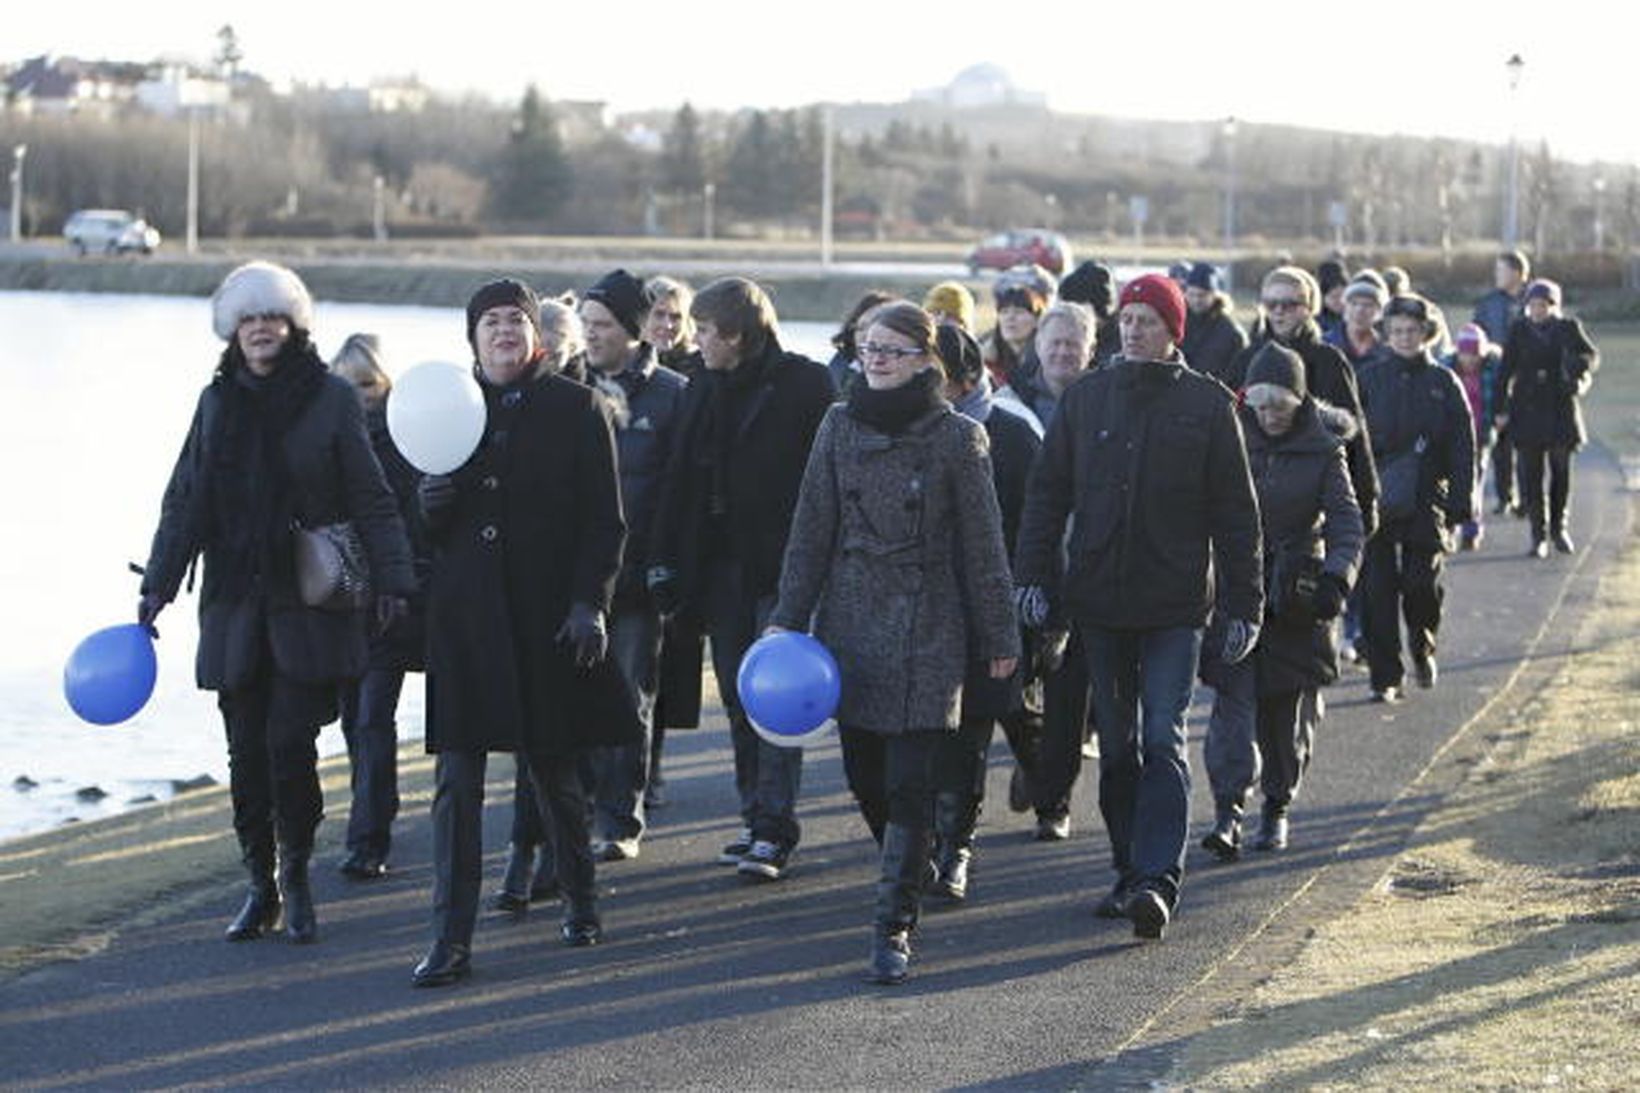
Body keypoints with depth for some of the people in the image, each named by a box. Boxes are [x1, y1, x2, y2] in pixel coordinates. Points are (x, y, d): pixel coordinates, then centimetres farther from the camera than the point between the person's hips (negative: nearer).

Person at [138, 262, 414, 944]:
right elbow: (184, 503, 13)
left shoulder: (332, 399, -1)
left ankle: (295, 876, 9)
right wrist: (156, 586, 7)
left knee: (290, 741, -10)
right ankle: (261, 885, 16)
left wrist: (390, 581, -10)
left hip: (309, 604, -3)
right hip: (236, 605, 4)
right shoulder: (217, 402, 10)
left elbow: (370, 499, -2)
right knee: (246, 749, 4)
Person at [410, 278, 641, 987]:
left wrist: (589, 603, -11)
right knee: (456, 781, -4)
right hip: (464, 615, 2)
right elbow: (428, 527, 16)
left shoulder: (577, 409, 1)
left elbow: (605, 520, -1)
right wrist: (429, 504, -7)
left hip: (547, 611, -2)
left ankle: (580, 899, 34)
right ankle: (451, 940, -5)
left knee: (553, 767, 11)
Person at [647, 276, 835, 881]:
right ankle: (757, 818, 18)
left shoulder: (805, 384, -7)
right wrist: (664, 562, 4)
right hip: (721, 568, 7)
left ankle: (774, 830, -6)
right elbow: (679, 483, 11)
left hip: (780, 565, -6)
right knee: (739, 700, 10)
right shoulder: (702, 393, 12)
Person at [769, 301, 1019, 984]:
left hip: (927, 628, -4)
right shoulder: (840, 427, 7)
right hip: (851, 621, 4)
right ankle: (911, 879, 31)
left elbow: (981, 543, 1)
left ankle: (895, 927, -8)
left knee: (908, 781, -8)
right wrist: (789, 618, 3)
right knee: (864, 775, 7)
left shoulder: (957, 437, -2)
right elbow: (812, 529, 8)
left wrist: (999, 634, 2)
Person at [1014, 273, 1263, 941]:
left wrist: (1244, 603, -2)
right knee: (1117, 746, 9)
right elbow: (1047, 492, 10)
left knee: (1162, 742, -10)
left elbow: (1235, 511, 2)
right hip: (1099, 599, 4)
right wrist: (1034, 574, -1)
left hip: (1174, 604, -3)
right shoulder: (1086, 398, 7)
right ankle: (1130, 872, 18)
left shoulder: (1207, 404, 0)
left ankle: (1159, 879, -15)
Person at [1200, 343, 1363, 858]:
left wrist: (1338, 576, -23)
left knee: (1290, 710, 7)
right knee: (1233, 699, -12)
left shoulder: (1323, 451, 0)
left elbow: (1345, 520, -7)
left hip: (1297, 599, 0)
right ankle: (1227, 812, -17)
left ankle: (1277, 807, 26)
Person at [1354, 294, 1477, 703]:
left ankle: (1422, 646, 23)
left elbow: (1462, 449, 6)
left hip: (1425, 503, 0)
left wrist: (1461, 507, -1)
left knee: (1422, 584, -7)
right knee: (1377, 589, -3)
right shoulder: (1368, 379, 5)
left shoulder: (1444, 384, 6)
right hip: (1375, 500, 0)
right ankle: (1385, 676, 5)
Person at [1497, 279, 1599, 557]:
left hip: (1560, 409, 0)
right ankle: (1539, 535, 4)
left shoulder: (1568, 328, 2)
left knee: (1561, 471, 6)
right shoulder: (1519, 330, 3)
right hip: (1528, 411, 0)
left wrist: (1581, 365, -27)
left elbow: (1592, 354, -4)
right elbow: (1506, 370, 3)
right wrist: (1501, 406, -3)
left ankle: (1558, 527, 25)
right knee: (1531, 474, -2)